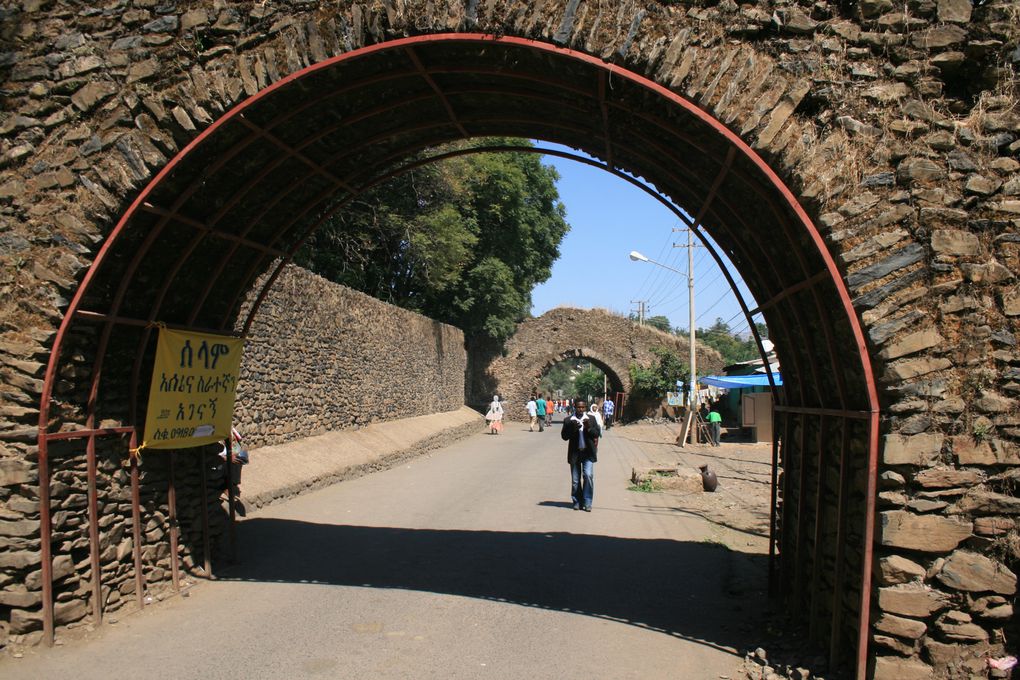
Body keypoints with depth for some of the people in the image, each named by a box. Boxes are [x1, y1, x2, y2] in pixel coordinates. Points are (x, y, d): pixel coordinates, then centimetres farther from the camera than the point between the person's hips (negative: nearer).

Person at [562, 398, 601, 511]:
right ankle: (577, 502, 18)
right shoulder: (568, 420, 1)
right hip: (574, 453, 0)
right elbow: (564, 436, -3)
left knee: (588, 476, -12)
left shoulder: (591, 419, 5)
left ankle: (587, 503, -4)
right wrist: (573, 429, -19)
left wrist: (589, 427, -17)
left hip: (588, 453, 0)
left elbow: (597, 433, 0)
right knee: (575, 480, 6)